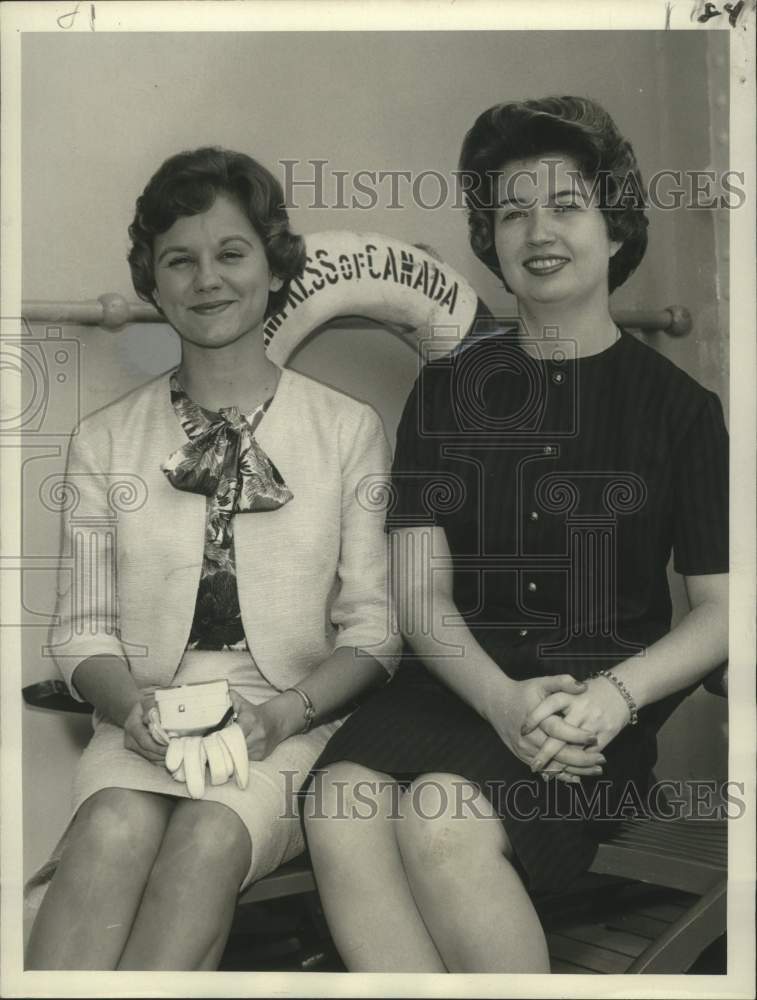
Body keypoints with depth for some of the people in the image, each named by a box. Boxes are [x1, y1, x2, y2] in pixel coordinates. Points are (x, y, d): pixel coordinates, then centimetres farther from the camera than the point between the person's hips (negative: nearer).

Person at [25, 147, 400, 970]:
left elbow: (372, 630, 4)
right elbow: (82, 628, 10)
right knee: (116, 826, -32)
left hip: (294, 725, -1)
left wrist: (284, 713, -14)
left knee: (211, 833, -33)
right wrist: (129, 703, -13)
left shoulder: (348, 429, 6)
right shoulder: (104, 441, 11)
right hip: (145, 726, 1)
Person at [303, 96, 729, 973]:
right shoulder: (448, 388, 12)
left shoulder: (676, 405, 7)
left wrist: (615, 695, -14)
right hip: (459, 683, 3)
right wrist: (503, 699, -15)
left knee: (441, 818, -32)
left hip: (604, 711, -2)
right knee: (341, 804, -29)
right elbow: (422, 590, 4)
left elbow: (720, 607, 5)